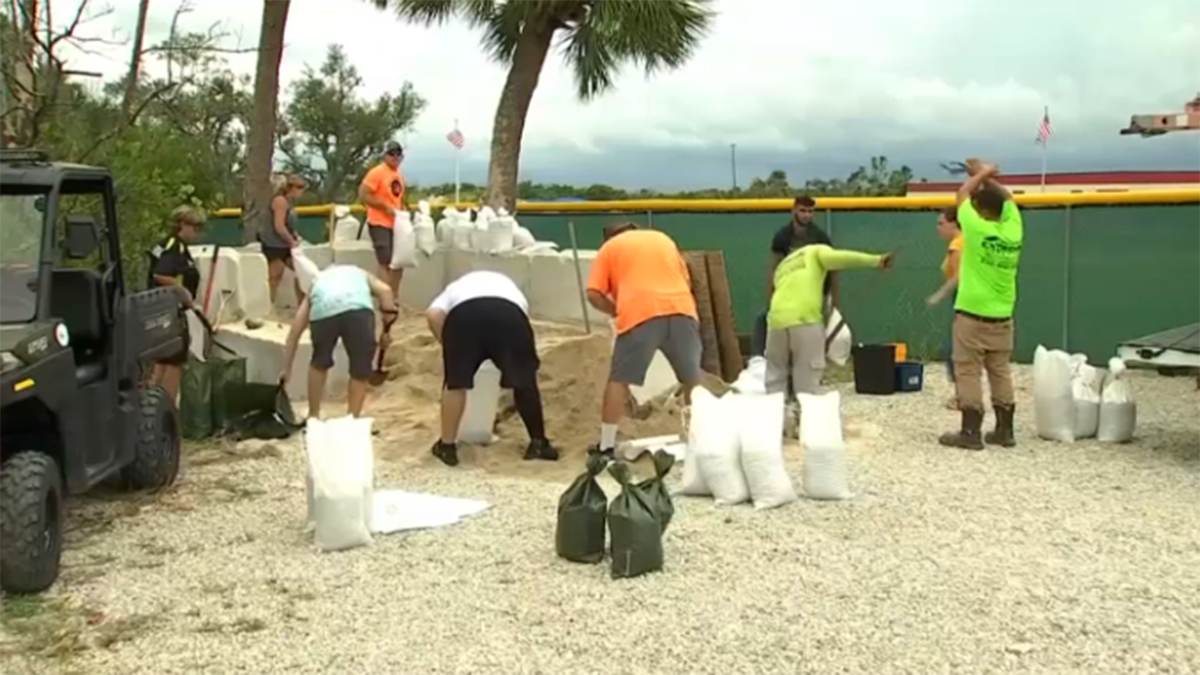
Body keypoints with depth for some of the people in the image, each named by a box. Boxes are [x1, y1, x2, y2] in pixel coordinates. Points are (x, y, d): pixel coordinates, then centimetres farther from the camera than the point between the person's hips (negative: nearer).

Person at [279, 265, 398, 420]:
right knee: (361, 371, 17)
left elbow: (294, 332, 39)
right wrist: (387, 329, 18)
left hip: (323, 309, 2)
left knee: (320, 362, 29)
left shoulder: (318, 280, 43)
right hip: (358, 308, -2)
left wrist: (287, 369, 45)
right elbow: (385, 290, 17)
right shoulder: (360, 274, 42)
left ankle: (313, 417, 38)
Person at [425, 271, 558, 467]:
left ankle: (447, 446, 24)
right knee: (524, 380, 19)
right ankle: (538, 443, 28)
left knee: (455, 382, 17)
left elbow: (433, 314, 18)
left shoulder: (455, 288, 40)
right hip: (508, 312, 1)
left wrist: (449, 346, 28)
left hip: (463, 311, -1)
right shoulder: (507, 284, 46)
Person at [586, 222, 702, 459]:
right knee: (693, 379, 16)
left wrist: (617, 311, 23)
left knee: (619, 380, 8)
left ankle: (606, 446, 10)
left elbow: (594, 294, 8)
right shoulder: (663, 238, 29)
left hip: (639, 314, -3)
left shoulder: (610, 247, 19)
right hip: (681, 309, 3)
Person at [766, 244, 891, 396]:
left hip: (778, 320, 4)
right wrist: (876, 260, -7)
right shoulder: (816, 252, 20)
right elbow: (838, 258, -2)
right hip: (806, 319, -4)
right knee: (808, 382, 3)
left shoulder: (782, 266, 36)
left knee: (775, 379, 17)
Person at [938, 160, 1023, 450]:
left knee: (968, 373, -1)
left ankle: (970, 432, -1)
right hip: (1002, 317, 6)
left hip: (972, 315, -5)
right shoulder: (1014, 231, 0)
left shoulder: (976, 228, -14)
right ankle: (1004, 430, 14)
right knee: (1001, 372, 10)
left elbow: (963, 193, 2)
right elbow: (1007, 199, 18)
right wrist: (986, 176, 23)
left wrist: (981, 174, 16)